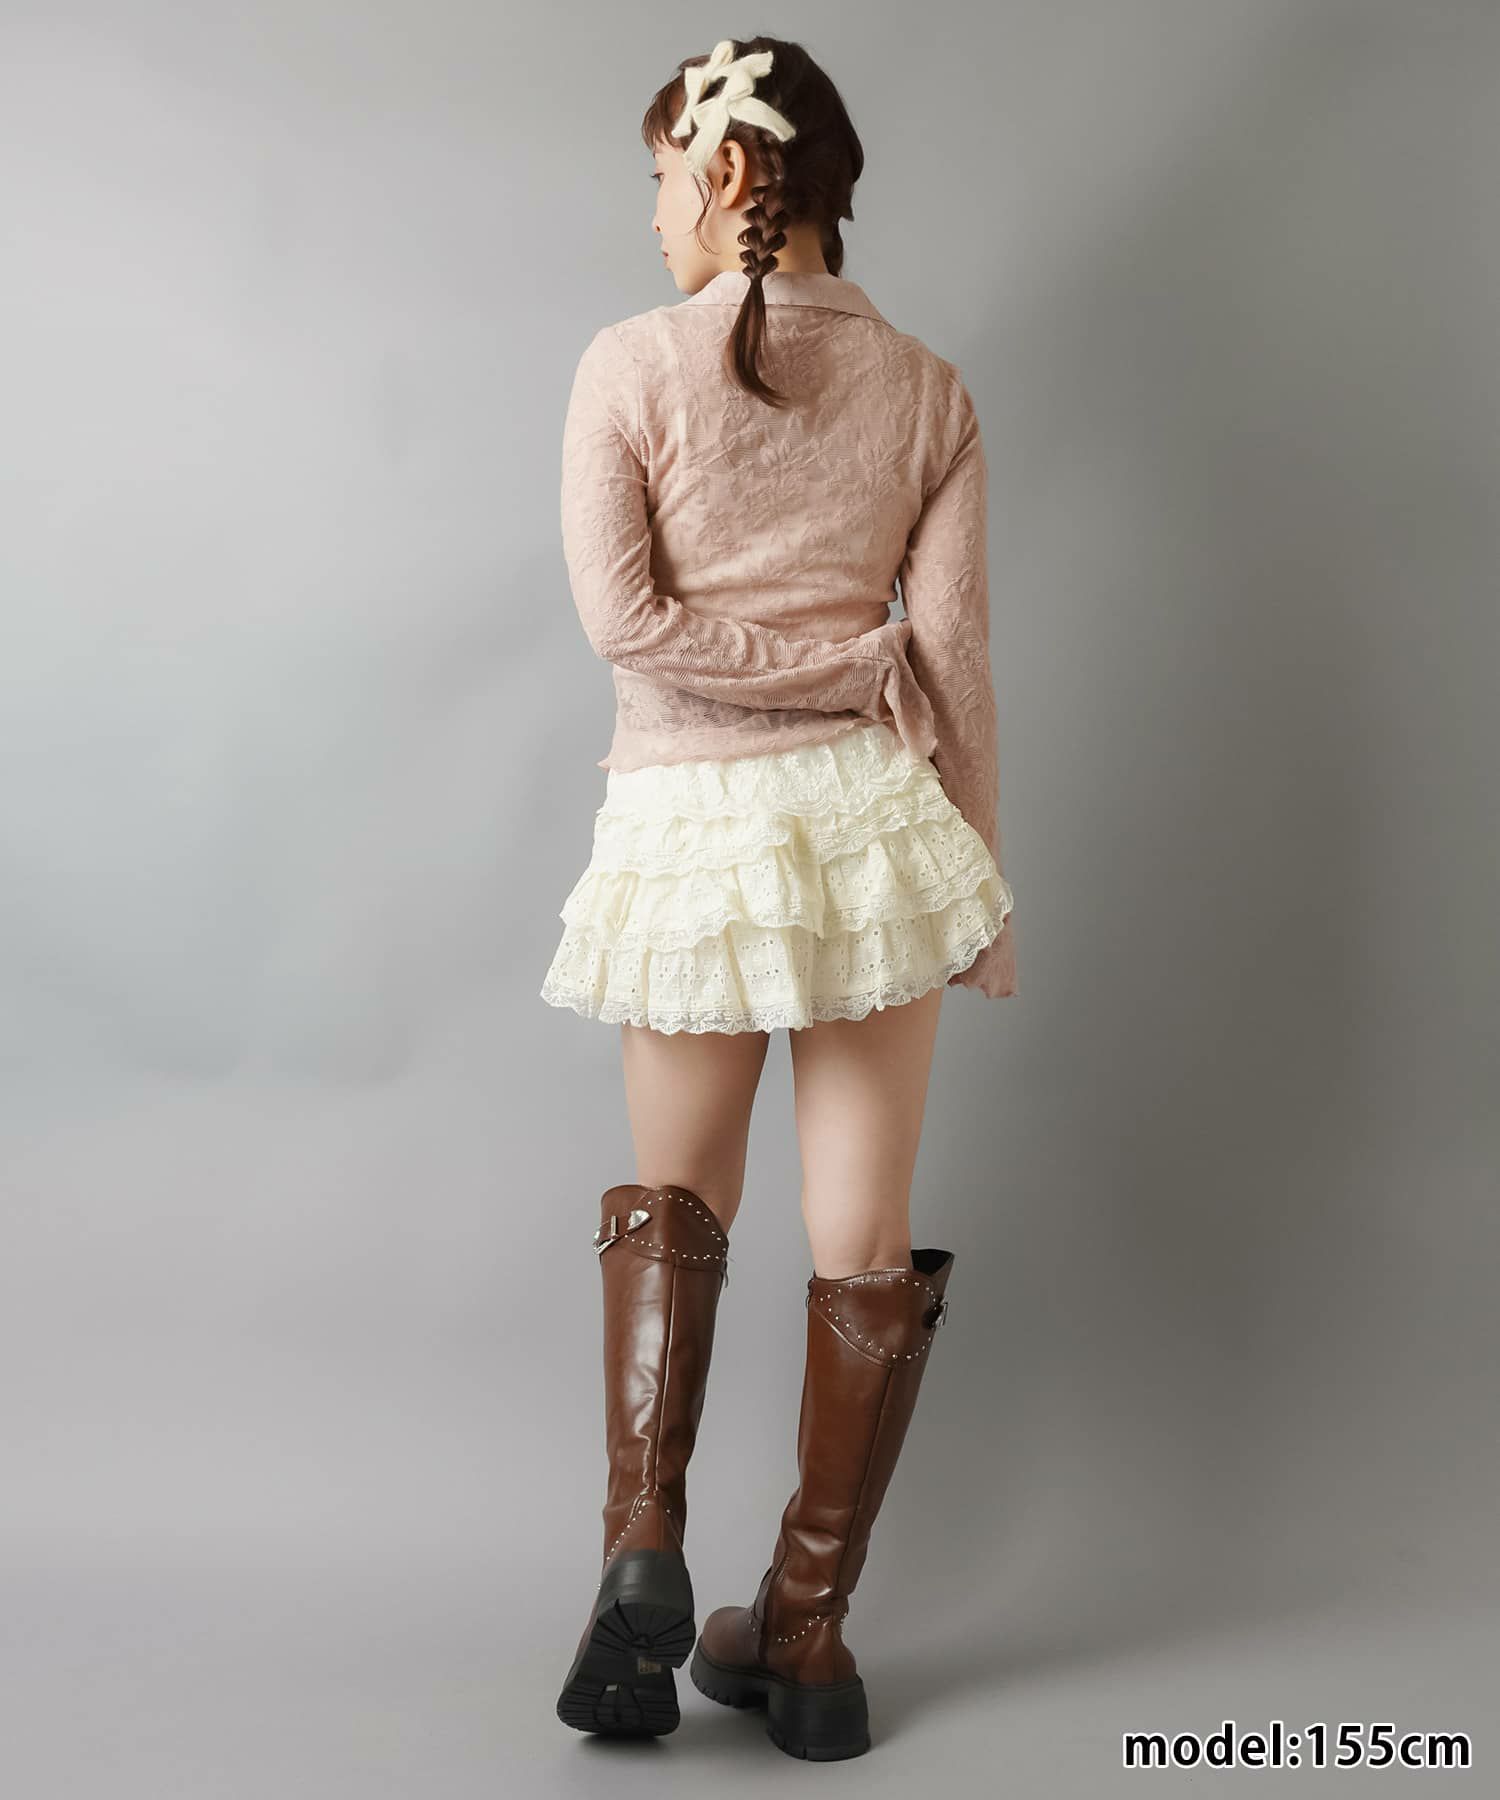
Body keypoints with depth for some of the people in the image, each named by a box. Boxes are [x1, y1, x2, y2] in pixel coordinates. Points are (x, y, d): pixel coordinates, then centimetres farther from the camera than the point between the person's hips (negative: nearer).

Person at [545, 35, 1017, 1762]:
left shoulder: (631, 362, -3)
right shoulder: (926, 387, 4)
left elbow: (622, 613, -12)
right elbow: (953, 652, 2)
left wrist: (854, 675, -4)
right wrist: (981, 875, 9)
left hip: (688, 824, -1)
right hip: (868, 811, 2)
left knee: (674, 1197, 20)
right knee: (866, 1243, 9)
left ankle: (643, 1545, 6)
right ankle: (805, 1632, 17)